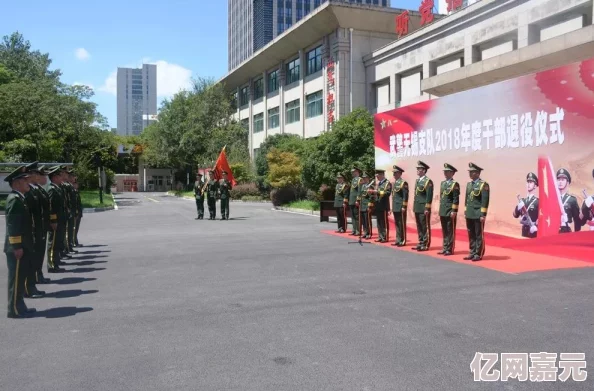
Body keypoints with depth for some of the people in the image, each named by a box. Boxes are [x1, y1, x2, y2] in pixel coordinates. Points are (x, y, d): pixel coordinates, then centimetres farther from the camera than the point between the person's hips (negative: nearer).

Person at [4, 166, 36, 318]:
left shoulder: (19, 198, 15)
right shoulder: (14, 199, -15)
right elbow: (12, 224, -21)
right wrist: (17, 246, -23)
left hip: (22, 246, 10)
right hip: (17, 248, -10)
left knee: (20, 277, 14)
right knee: (16, 278, -3)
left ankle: (19, 306, 22)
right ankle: (15, 309, 3)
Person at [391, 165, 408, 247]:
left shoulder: (403, 183, -10)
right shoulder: (394, 183, 16)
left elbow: (405, 196, -14)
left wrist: (404, 207, -17)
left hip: (401, 207, -8)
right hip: (395, 207, 8)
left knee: (402, 224, -2)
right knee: (397, 224, 11)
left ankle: (403, 241, 3)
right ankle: (398, 240, 17)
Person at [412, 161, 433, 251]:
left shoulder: (428, 181, -11)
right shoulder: (417, 181, 15)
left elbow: (429, 196, -15)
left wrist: (427, 209, -18)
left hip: (424, 209, -8)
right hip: (417, 208, 8)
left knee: (425, 227, -2)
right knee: (419, 227, 12)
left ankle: (425, 245, 4)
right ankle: (420, 243, 20)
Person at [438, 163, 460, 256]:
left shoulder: (455, 184, -8)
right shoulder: (443, 183, 14)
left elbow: (456, 199, -13)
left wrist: (454, 211, -16)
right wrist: (440, 210, 16)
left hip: (450, 212, -7)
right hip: (443, 211, 7)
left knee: (450, 231, -1)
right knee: (444, 231, 11)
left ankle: (449, 249, 4)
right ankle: (445, 248, 18)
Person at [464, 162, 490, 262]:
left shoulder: (484, 185, -8)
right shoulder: (469, 184, 14)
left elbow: (485, 201, -12)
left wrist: (483, 214, -15)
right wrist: (466, 212, 15)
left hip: (478, 215, -7)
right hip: (469, 214, 7)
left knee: (479, 235, 0)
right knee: (471, 235, 11)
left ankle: (478, 254, 6)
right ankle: (472, 253, 18)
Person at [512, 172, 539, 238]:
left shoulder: (538, 201, -2)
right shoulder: (522, 201, 14)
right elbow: (515, 215, 6)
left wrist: (536, 226, -23)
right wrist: (518, 207, -12)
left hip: (534, 231, -5)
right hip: (524, 231, 5)